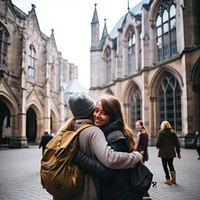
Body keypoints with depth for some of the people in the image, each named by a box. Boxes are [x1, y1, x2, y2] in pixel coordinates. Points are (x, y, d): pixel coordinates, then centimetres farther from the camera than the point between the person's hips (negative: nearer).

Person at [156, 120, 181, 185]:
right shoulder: (173, 133, 2)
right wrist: (178, 152, 11)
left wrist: (157, 146, 10)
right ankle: (173, 179, 21)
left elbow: (158, 143, -13)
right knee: (171, 164, 19)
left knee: (165, 165, 7)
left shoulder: (161, 132, -9)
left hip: (163, 152, -4)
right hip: (172, 152, 4)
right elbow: (177, 144, 3)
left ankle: (168, 179, 9)